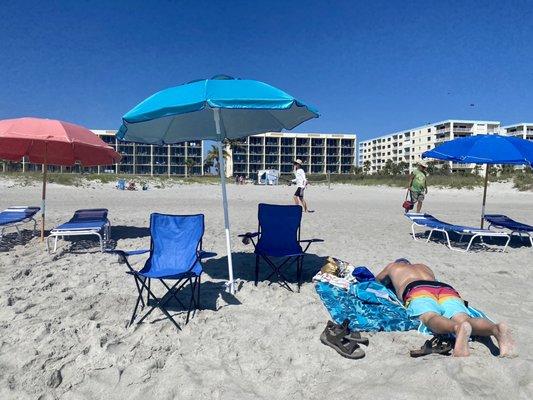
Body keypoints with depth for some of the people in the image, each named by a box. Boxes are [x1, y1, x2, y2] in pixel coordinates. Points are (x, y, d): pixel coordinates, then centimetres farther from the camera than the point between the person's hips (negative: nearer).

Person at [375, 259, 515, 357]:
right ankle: (497, 329, -55)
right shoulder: (424, 267, 48)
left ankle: (459, 329, -68)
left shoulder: (393, 266, 39)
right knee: (464, 319, -22)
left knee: (431, 318, -33)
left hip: (418, 290, -4)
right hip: (446, 289, 4)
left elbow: (377, 280, 56)